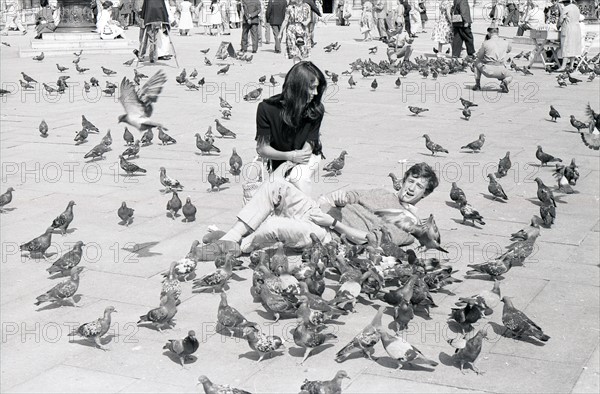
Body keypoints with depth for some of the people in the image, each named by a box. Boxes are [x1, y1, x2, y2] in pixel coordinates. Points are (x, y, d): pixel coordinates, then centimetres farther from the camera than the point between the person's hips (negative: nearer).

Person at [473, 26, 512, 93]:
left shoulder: (486, 43, -3)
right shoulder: (505, 42, 5)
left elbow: (479, 56, 9)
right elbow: (509, 50, 29)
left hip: (488, 71, -1)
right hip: (501, 71, 1)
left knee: (477, 61, 28)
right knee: (510, 76, 33)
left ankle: (477, 84, 20)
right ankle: (504, 82, -5)